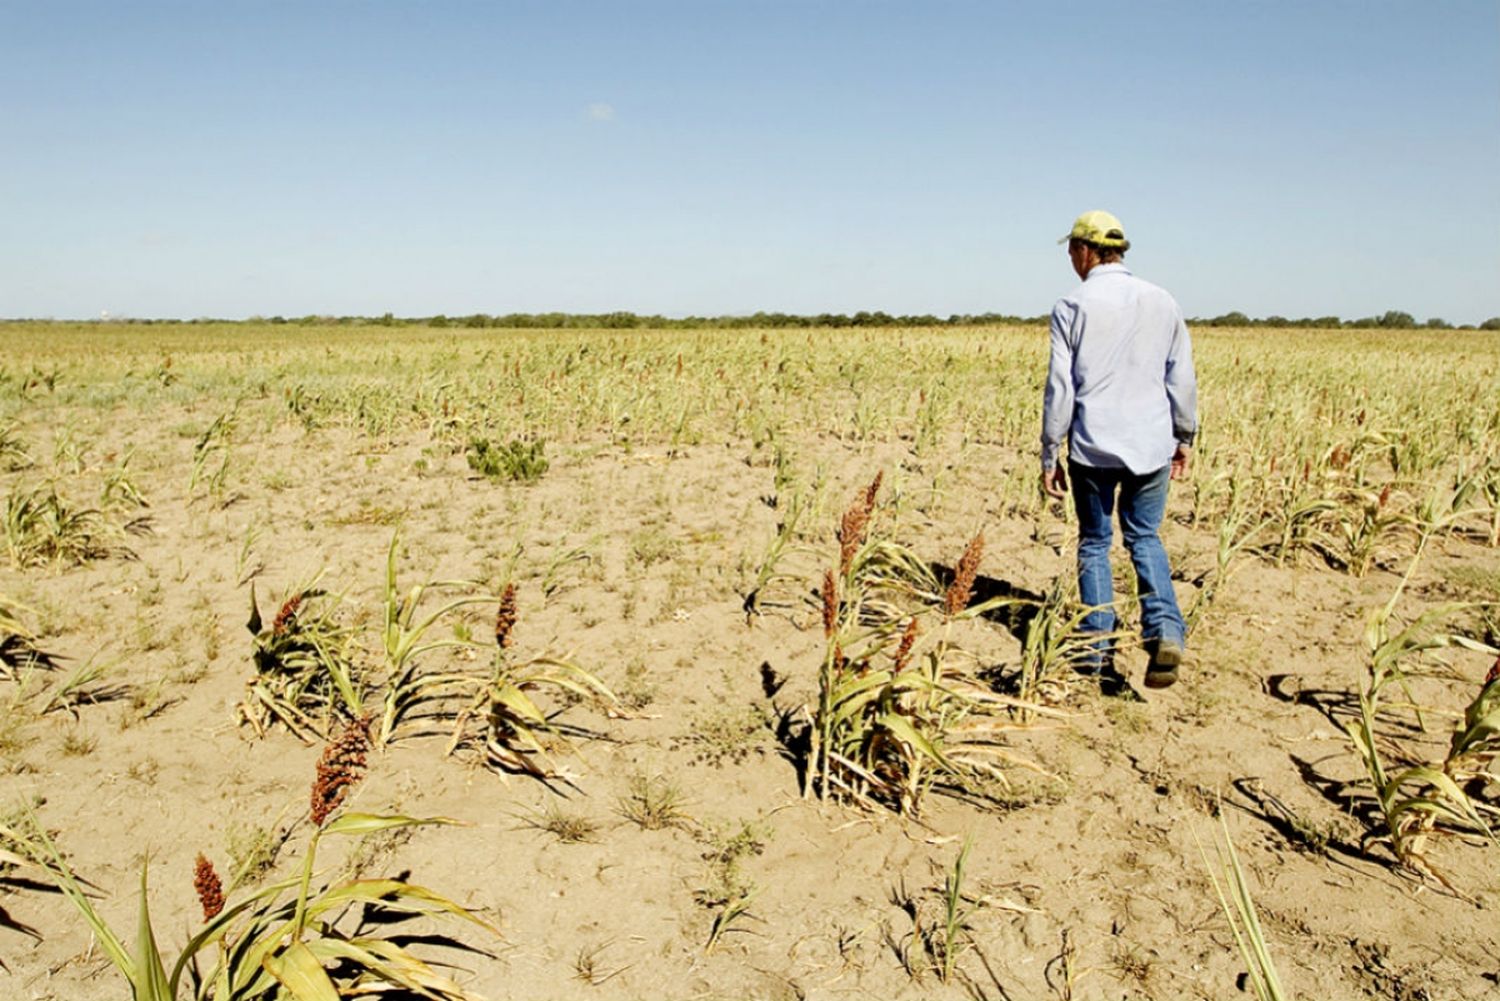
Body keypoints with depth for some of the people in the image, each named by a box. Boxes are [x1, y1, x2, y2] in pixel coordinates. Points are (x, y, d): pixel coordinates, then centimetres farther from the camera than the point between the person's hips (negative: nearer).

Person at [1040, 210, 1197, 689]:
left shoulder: (1072, 307, -7)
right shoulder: (1162, 302, 4)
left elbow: (1060, 387, -7)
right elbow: (1182, 379, 8)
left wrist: (1049, 456, -1)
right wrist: (1185, 437, 20)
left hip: (1093, 448, -3)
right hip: (1151, 445, 3)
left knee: (1094, 543, 13)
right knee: (1144, 537, 19)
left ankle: (1099, 652, 14)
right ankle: (1165, 630, -1)